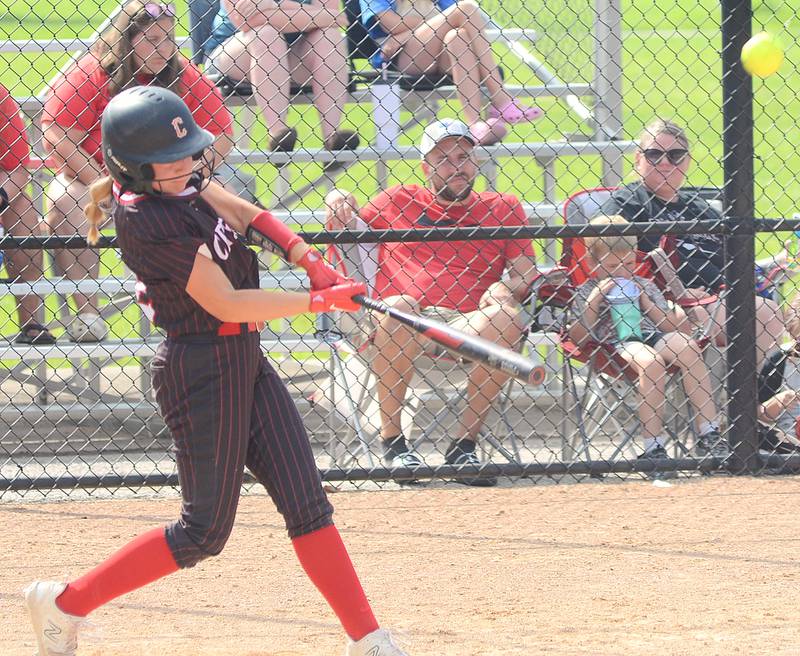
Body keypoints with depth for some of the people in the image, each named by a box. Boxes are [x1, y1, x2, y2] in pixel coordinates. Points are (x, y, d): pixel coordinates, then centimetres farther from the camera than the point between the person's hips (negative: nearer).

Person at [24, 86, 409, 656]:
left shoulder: (169, 182, 2)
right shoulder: (150, 223, -24)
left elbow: (245, 215, 14)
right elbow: (227, 304, -23)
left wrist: (312, 262, 0)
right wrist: (321, 301, -18)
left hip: (245, 362, 9)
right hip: (203, 369, -9)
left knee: (306, 503, 7)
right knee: (204, 532, 0)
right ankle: (65, 603, 11)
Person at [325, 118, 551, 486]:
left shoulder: (502, 209, 20)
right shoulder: (397, 202, 21)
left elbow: (528, 274, 12)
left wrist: (507, 289, -11)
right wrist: (337, 207, 8)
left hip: (468, 325, 0)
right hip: (403, 328, 0)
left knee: (508, 318, -33)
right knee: (395, 308, -37)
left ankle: (464, 445, -25)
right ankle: (392, 442, -24)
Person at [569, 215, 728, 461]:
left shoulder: (645, 286, 23)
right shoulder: (588, 292, 14)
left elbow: (670, 325, 15)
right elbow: (578, 338, 1)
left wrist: (644, 300, 5)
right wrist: (594, 301, -4)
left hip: (654, 337, 4)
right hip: (617, 343, -4)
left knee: (687, 346, -29)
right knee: (651, 362, -38)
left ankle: (709, 435, -31)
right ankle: (653, 447, -40)